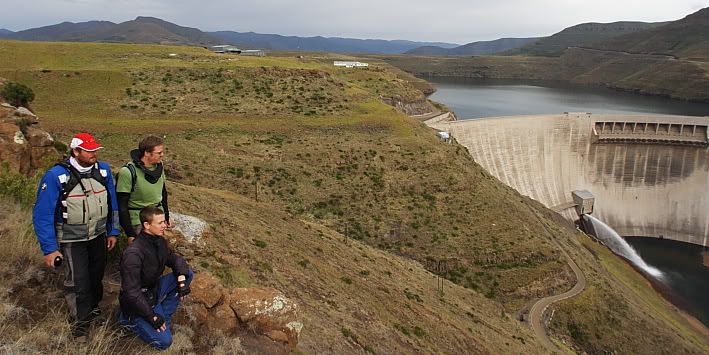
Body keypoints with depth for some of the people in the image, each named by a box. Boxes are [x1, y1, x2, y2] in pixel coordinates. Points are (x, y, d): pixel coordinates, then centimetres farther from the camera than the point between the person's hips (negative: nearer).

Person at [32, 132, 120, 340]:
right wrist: (49, 249, -15)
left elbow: (112, 204, 6)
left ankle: (93, 308, 45)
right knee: (78, 282, 2)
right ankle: (80, 323, 24)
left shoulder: (103, 170, -6)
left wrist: (113, 232, 8)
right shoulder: (56, 176, -20)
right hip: (72, 241, -4)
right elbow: (42, 215, -15)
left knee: (96, 276, 19)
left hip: (98, 236, 4)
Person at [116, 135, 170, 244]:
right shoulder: (128, 172, -19)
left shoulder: (159, 166, -1)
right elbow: (122, 205, -16)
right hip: (138, 221, -6)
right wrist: (130, 233, -16)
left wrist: (167, 215, 17)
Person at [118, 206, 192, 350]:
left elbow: (174, 259, 8)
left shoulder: (160, 241, -5)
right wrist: (152, 317, -22)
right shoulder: (133, 253, -30)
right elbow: (132, 292, -28)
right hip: (138, 302, -8)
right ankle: (129, 320, 9)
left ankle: (164, 316, 2)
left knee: (188, 273, -5)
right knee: (164, 342, -12)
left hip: (155, 290, 8)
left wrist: (182, 279, -12)